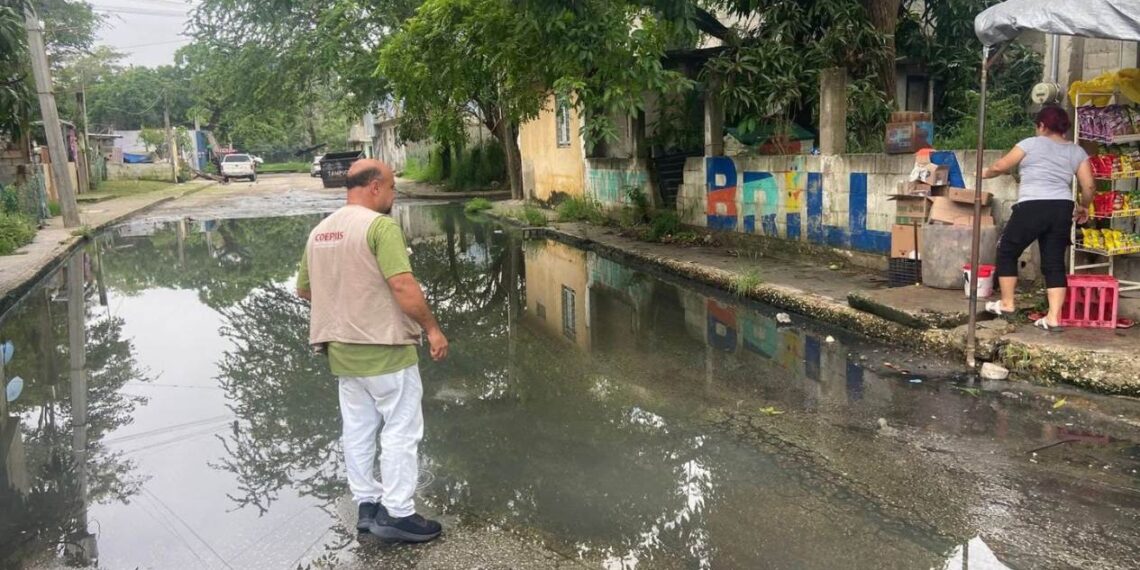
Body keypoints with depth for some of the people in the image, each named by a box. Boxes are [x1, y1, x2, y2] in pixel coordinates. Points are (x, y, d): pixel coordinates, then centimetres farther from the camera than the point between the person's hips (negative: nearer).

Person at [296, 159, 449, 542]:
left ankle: (367, 506, 23)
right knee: (401, 429, 3)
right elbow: (403, 286, -23)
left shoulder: (320, 231, 8)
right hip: (384, 348, -7)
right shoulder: (380, 225, -16)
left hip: (342, 349, 8)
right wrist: (432, 329, -14)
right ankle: (397, 514, 7)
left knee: (357, 429, 15)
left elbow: (304, 289, 16)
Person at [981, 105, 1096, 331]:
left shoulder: (1032, 143, 3)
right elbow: (1089, 186, 9)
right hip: (1062, 209, 4)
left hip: (1032, 208, -4)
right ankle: (1053, 317, 2)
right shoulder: (1077, 152, 14)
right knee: (1054, 263, 8)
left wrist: (985, 173, 29)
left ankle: (1007, 304, 18)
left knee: (1007, 252, 14)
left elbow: (1000, 166, 9)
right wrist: (1083, 207, 26)